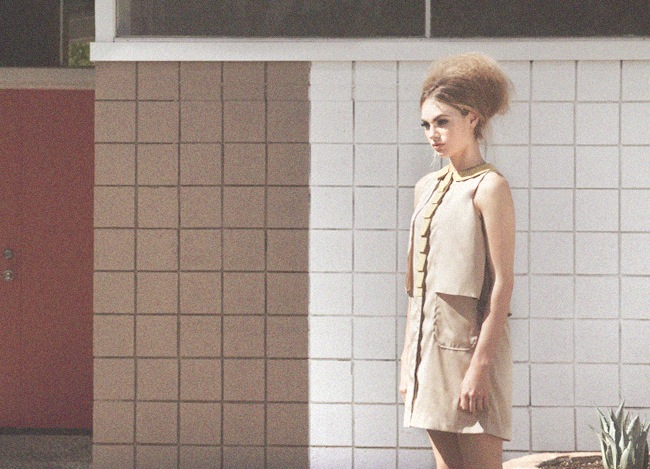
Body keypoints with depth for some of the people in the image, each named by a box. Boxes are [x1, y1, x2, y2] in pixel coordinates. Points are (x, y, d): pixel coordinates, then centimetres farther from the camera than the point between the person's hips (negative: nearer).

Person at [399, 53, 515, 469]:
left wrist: (480, 365, -19)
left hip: (471, 340, -8)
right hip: (432, 341, 8)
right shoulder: (428, 188, 15)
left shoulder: (489, 188, -8)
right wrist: (409, 360, 16)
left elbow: (502, 284, -13)